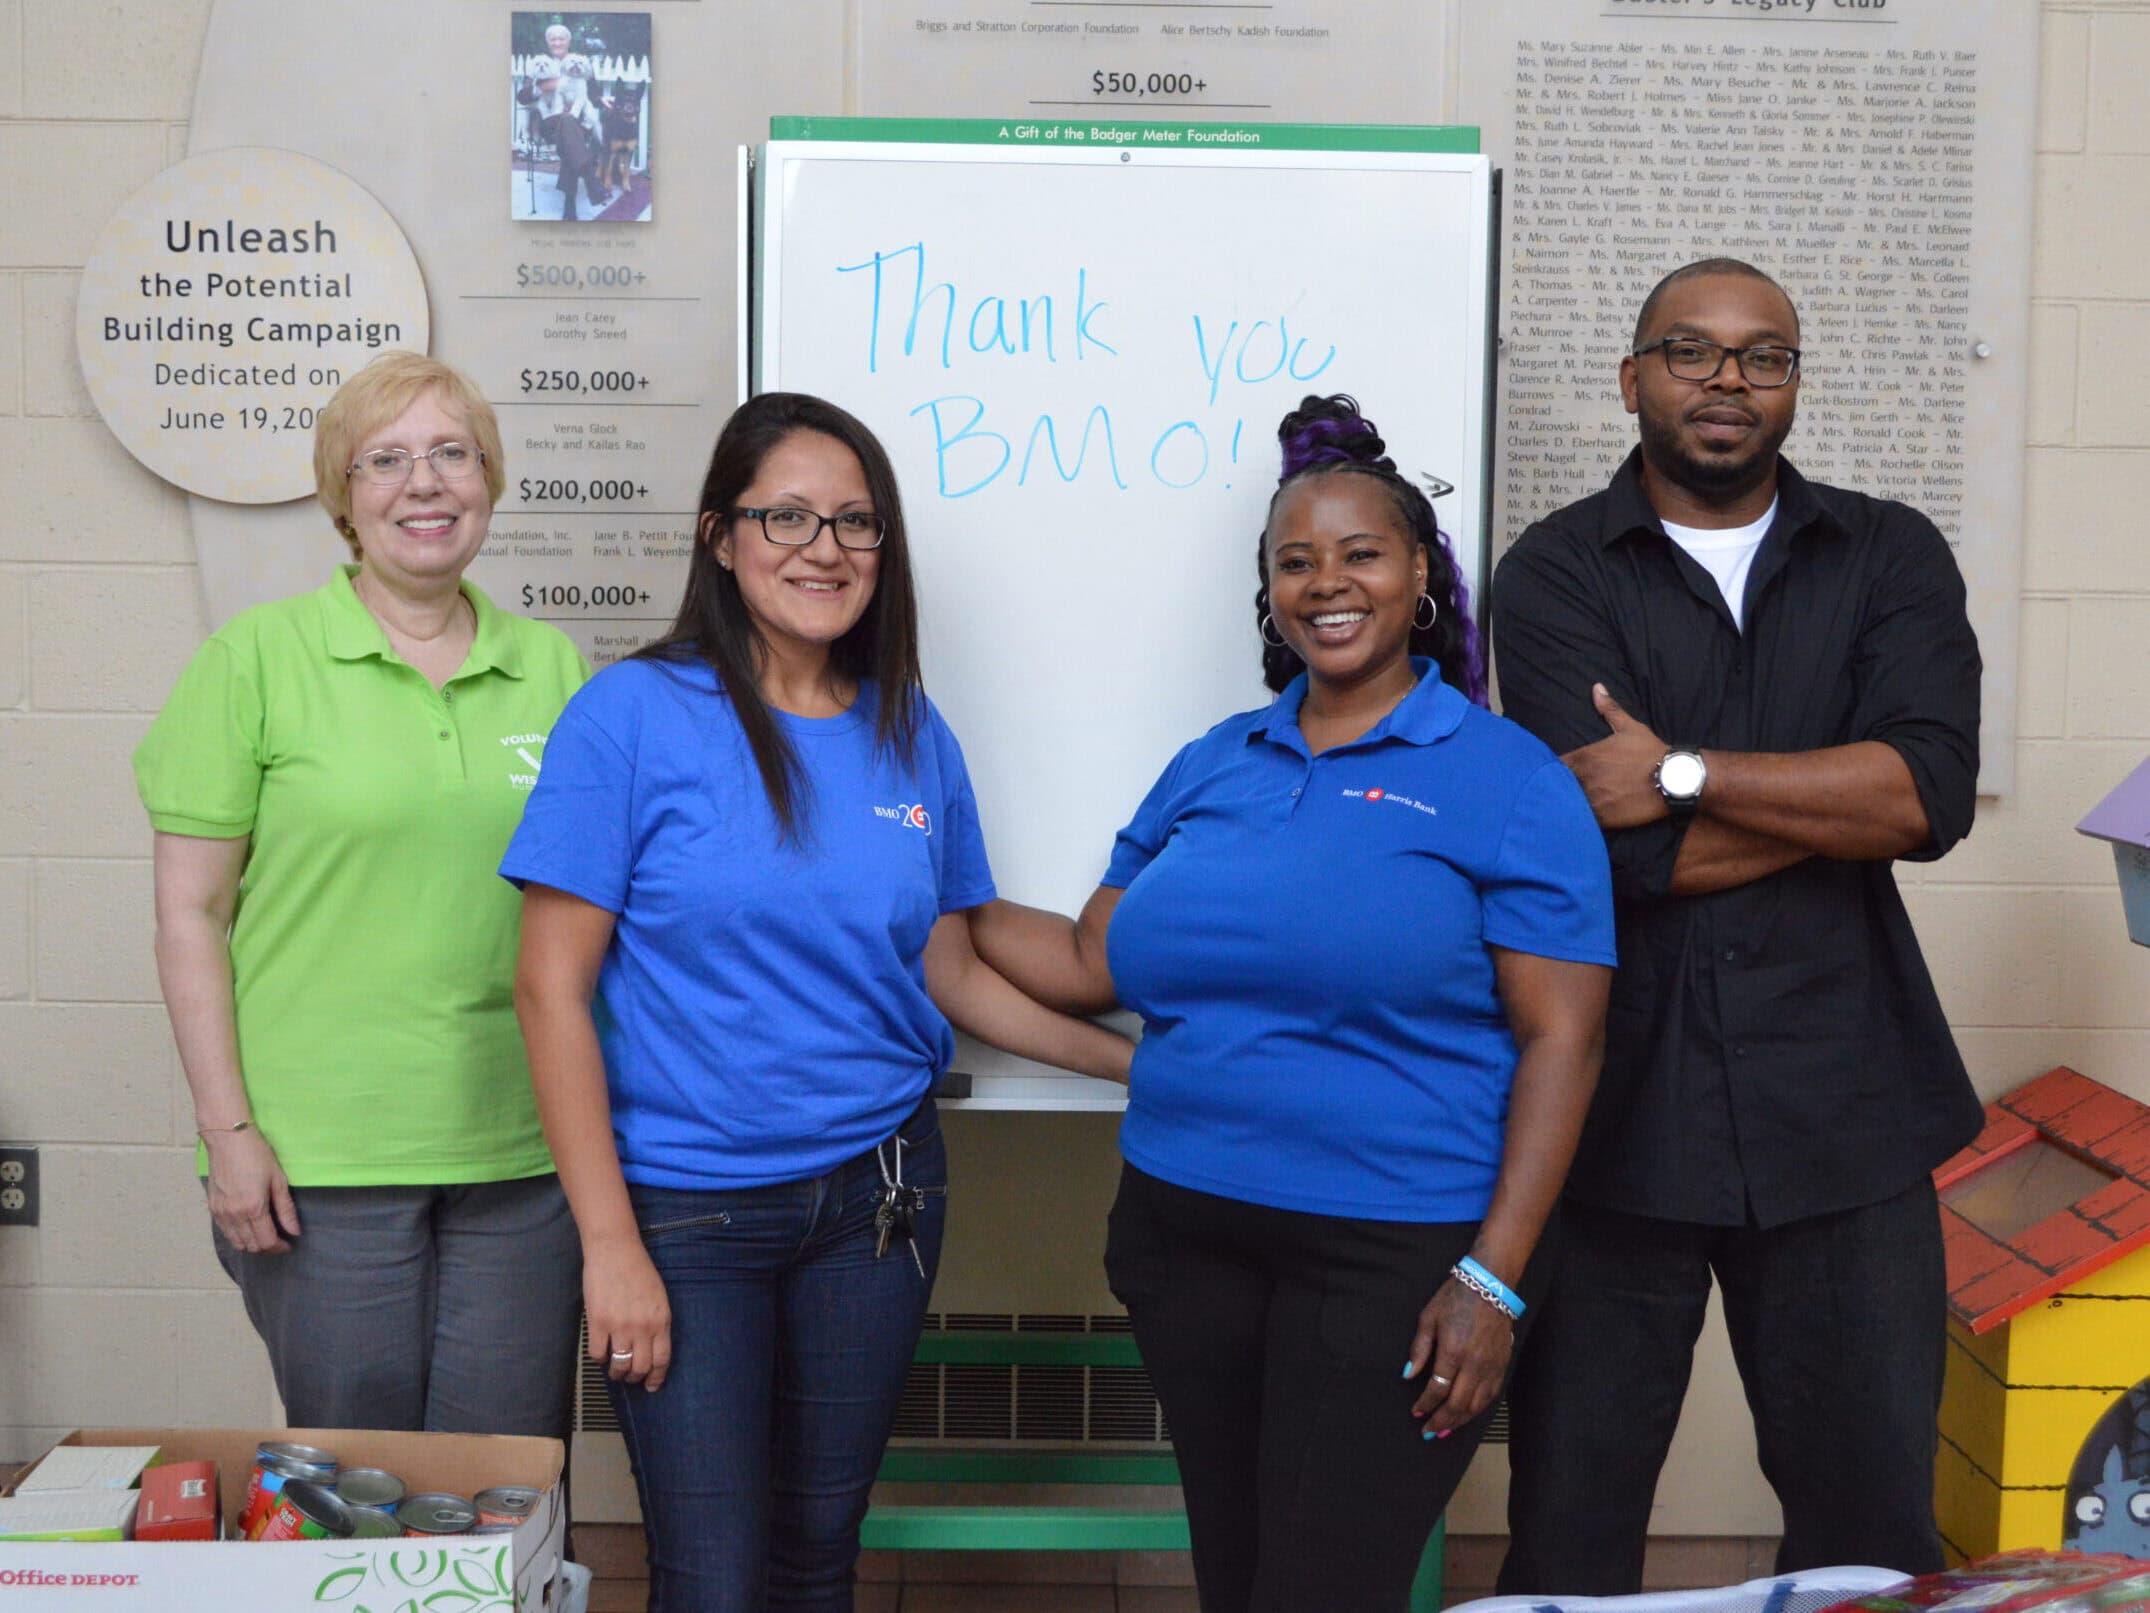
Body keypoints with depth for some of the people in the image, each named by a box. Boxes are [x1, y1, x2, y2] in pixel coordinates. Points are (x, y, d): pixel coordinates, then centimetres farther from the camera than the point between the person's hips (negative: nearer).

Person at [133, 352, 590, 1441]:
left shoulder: (554, 669, 9)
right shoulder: (257, 659, -1)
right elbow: (190, 913, -1)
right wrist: (228, 1128, -7)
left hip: (524, 1153, 3)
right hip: (320, 1159, -3)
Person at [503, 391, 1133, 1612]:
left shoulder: (911, 735, 4)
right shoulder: (635, 714, -10)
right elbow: (553, 988, -10)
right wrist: (610, 1241, -14)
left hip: (877, 1192, 4)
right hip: (690, 1207, -4)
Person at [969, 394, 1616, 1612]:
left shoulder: (1506, 779, -5)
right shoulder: (1211, 767, 10)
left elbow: (1561, 1041, -9)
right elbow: (1093, 964, 12)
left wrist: (1493, 1282, -15)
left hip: (1394, 1260, -5)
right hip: (1190, 1235, 5)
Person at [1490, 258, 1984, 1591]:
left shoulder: (1891, 557, 8)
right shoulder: (1555, 574, 1)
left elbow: (1934, 792, -9)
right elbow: (1620, 847, -13)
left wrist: (1689, 773, -13)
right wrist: (1844, 792, -6)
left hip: (1837, 1112, 2)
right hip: (1621, 1114, -2)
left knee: (1874, 1521, 11)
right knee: (1571, 1526, 8)